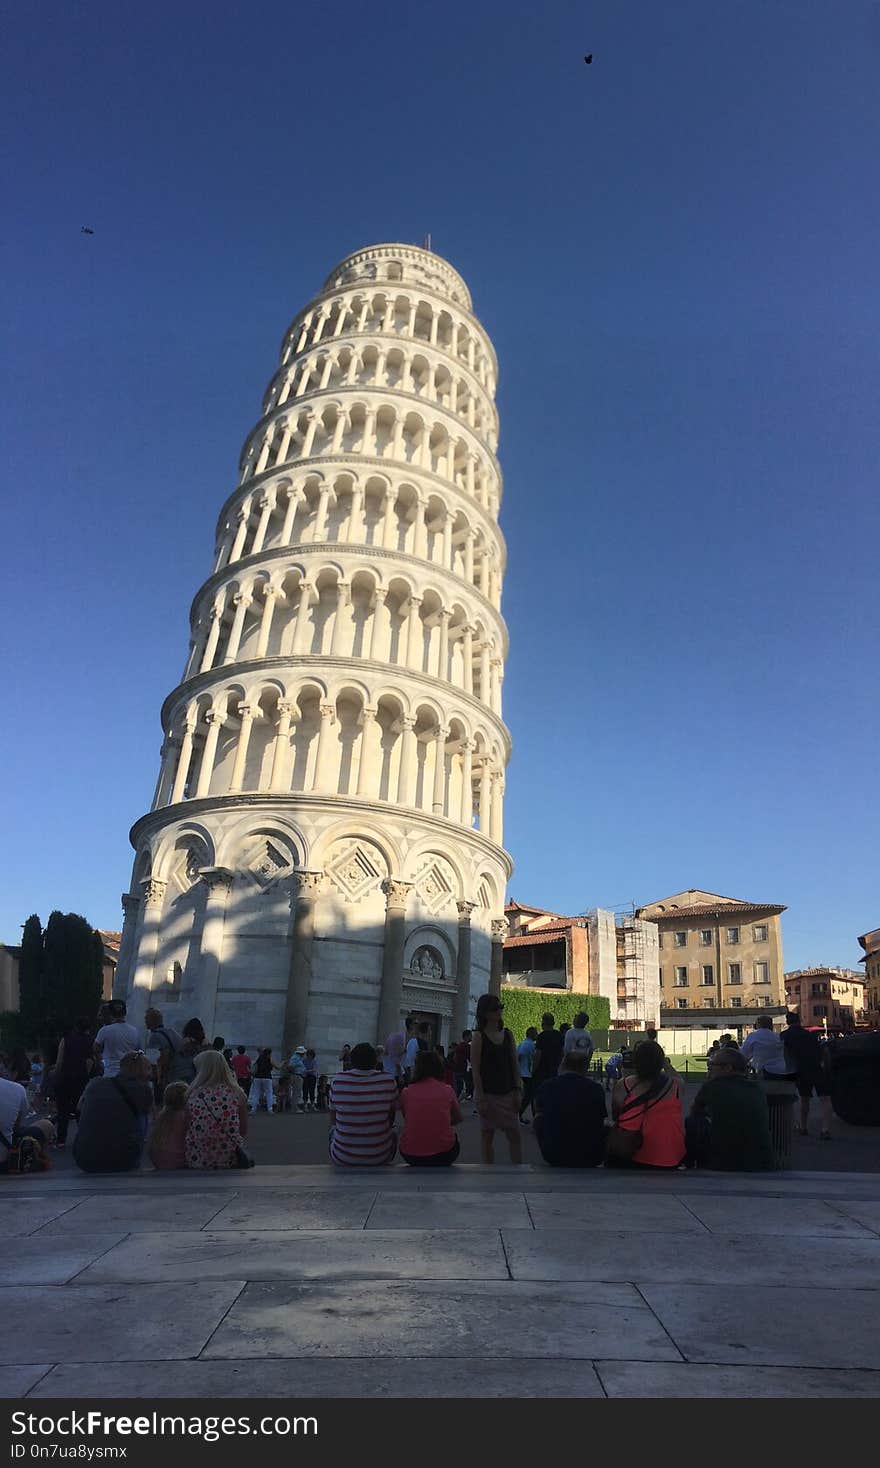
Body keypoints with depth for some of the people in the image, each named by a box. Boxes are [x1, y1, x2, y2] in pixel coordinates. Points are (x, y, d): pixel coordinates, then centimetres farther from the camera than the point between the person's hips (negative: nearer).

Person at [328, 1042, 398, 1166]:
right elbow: (391, 1114, 5)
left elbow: (332, 1120, 4)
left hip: (342, 1159, 0)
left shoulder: (338, 1080, -10)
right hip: (379, 1158, 0)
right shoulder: (388, 1080, -11)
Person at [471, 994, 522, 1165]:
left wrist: (518, 1091, 2)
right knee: (487, 1136, 6)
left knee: (515, 1135, 2)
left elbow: (515, 1065, 9)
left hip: (507, 1093, 4)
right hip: (488, 1093, -4)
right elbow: (475, 1070, -10)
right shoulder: (479, 1037, -8)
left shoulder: (507, 1034, 6)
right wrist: (481, 1097, -14)